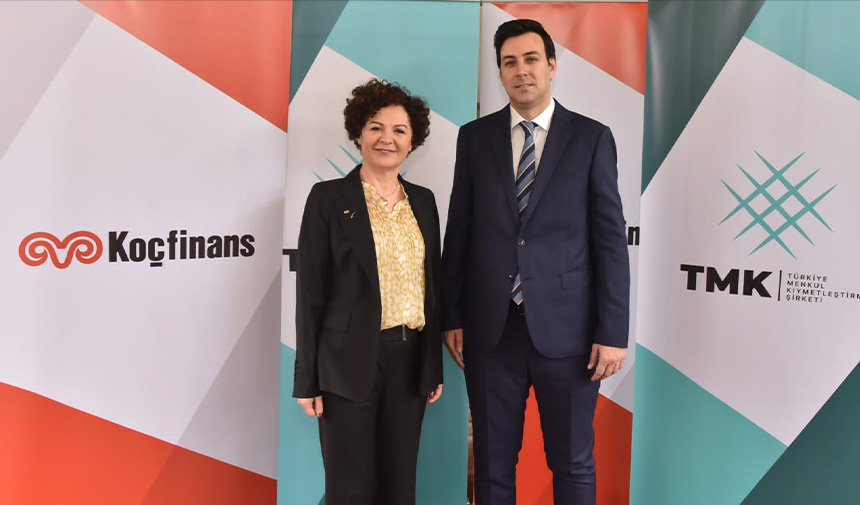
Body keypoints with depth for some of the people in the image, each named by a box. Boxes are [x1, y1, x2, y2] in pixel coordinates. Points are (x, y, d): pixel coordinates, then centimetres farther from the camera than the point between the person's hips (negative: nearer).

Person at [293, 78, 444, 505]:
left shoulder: (423, 201, 10)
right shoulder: (328, 198, -4)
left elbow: (431, 286, 13)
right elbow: (310, 291, -5)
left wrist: (435, 366, 11)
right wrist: (307, 380, -7)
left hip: (410, 358, 4)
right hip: (350, 361, -4)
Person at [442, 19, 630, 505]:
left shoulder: (592, 137, 1)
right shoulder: (474, 137, 6)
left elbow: (611, 238, -2)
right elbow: (459, 232, 7)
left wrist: (613, 333, -6)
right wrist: (452, 317, 5)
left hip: (566, 331, -1)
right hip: (490, 330, 2)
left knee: (573, 464, 11)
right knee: (493, 463, 13)